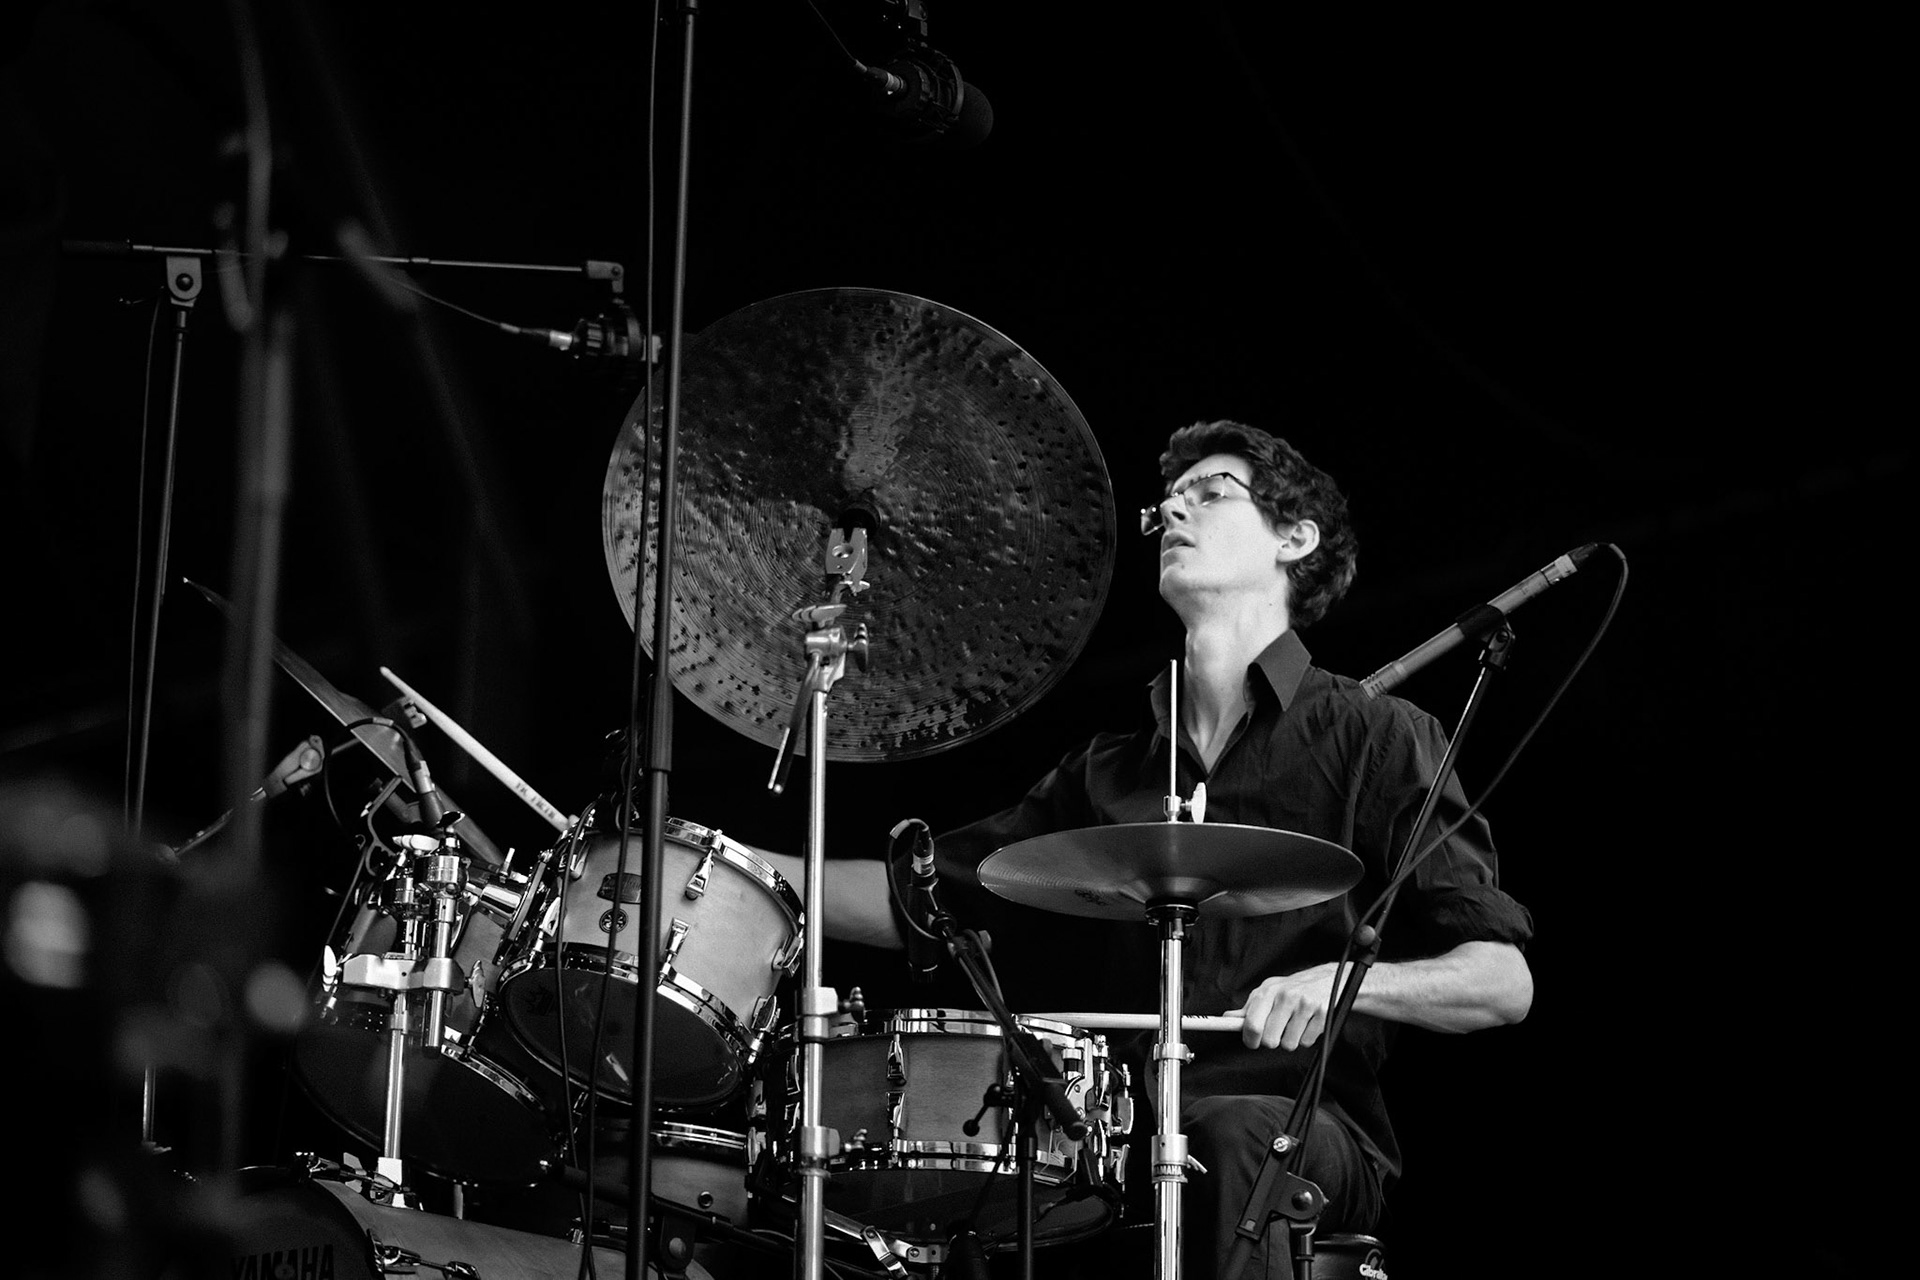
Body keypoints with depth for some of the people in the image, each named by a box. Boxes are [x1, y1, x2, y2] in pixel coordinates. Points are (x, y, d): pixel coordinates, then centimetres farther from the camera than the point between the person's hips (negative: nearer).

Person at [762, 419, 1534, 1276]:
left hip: (1304, 1130, -3)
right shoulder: (1109, 774, 19)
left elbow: (1503, 982, -1)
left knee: (1235, 1135, -38)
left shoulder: (1375, 741, 4)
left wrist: (1345, 980, -19)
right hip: (1124, 1133, 4)